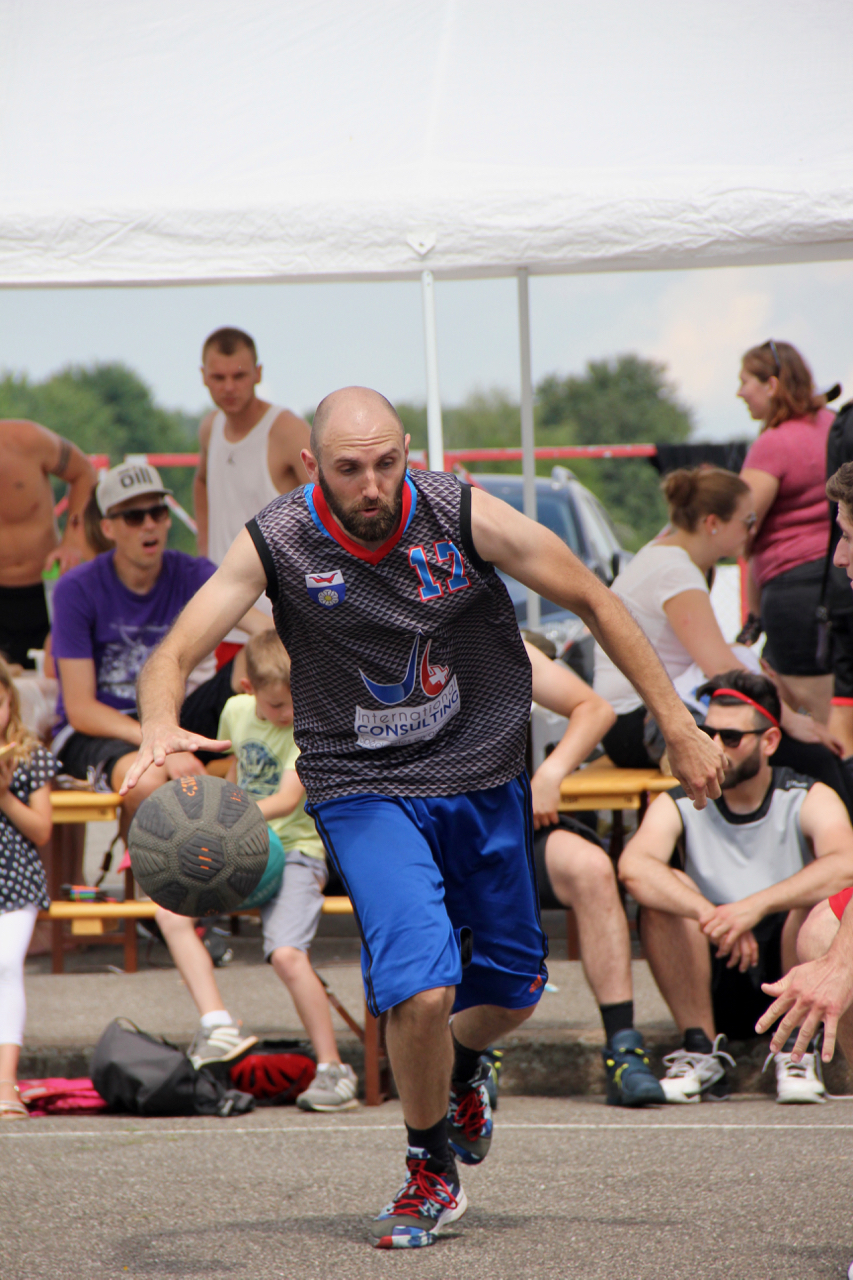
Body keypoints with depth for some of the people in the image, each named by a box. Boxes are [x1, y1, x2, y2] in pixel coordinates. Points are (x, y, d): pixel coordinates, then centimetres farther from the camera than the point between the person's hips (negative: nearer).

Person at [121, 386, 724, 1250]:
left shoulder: (463, 516, -15)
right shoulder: (275, 544, -17)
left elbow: (594, 603, -3)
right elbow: (172, 656, -20)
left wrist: (677, 726, -2)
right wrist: (160, 728, -44)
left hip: (484, 779, 3)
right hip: (363, 790, -3)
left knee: (512, 990, 13)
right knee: (421, 989, -21)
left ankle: (459, 1067, 51)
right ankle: (431, 1173, 6)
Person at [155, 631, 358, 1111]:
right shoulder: (237, 711, 5)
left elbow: (288, 798, -26)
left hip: (296, 850, -6)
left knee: (287, 953, -25)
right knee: (171, 909, -15)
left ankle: (334, 1069, -13)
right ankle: (218, 1025, -16)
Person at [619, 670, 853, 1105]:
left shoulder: (808, 801, -7)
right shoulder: (681, 806, -4)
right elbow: (633, 868, -26)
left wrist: (755, 907, -43)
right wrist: (709, 915, -41)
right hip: (715, 986, 1)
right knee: (664, 893, -22)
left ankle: (795, 1050, -16)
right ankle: (702, 1052, -17)